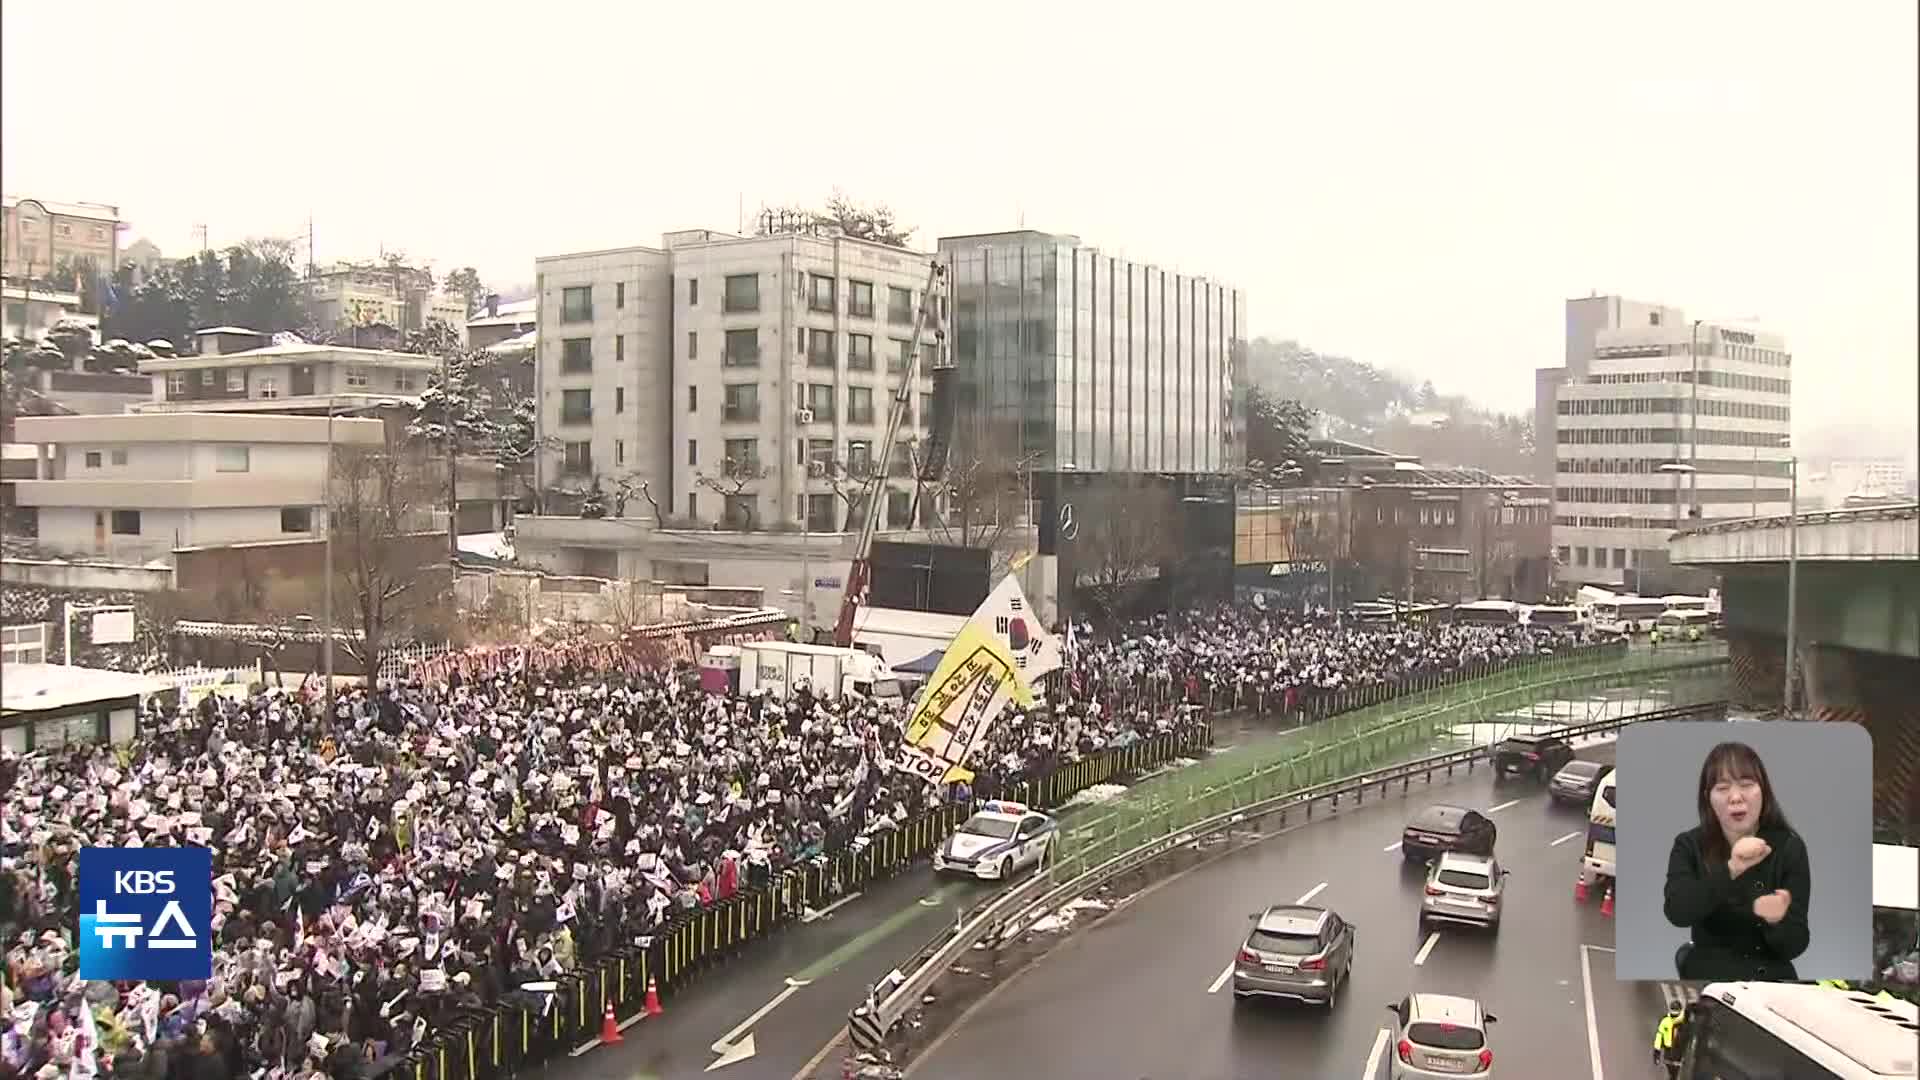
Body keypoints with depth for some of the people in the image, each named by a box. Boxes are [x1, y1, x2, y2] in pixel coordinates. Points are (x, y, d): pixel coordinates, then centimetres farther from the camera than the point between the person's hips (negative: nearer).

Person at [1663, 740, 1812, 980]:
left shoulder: (1789, 847, -1)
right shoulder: (1689, 846, -1)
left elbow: (1794, 947, -5)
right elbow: (1677, 913, -19)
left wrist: (1777, 921, -26)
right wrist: (1730, 870, -29)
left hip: (1773, 975, 1)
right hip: (1709, 976, -1)